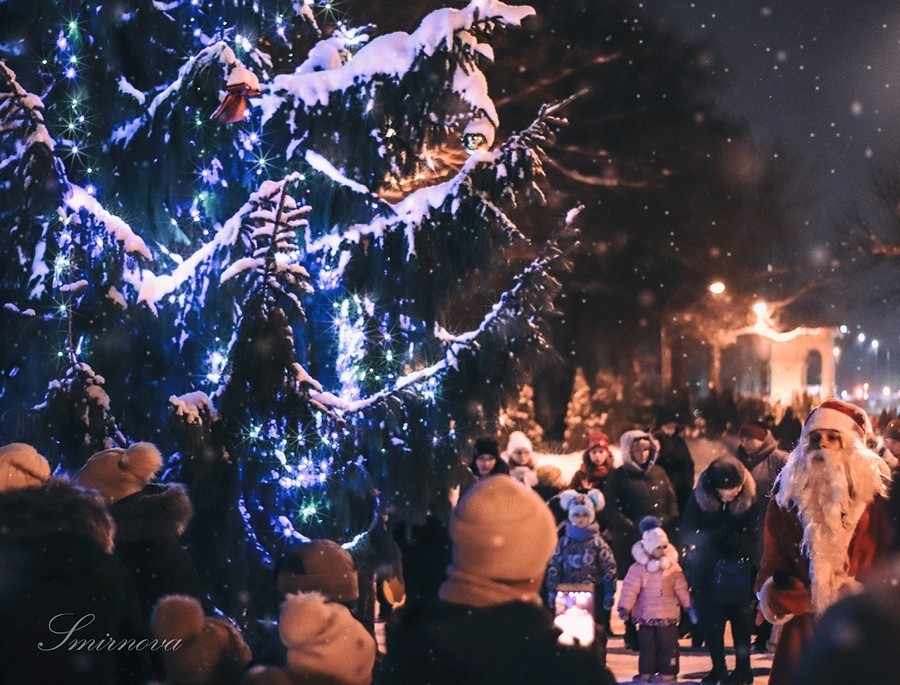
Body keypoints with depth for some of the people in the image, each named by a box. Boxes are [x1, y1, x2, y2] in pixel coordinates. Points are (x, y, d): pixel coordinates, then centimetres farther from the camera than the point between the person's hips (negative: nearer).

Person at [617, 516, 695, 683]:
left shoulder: (673, 567, -1)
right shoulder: (638, 568, -6)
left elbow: (681, 589, 4)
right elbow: (630, 589, -8)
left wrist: (689, 606, 4)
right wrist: (624, 607, -12)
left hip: (668, 616, 0)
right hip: (646, 615, 0)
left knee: (668, 645, 3)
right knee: (647, 645, 7)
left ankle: (668, 672, 10)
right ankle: (646, 672, 14)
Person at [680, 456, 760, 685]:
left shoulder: (750, 499, -13)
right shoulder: (698, 497, -10)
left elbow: (752, 537, -12)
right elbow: (688, 535, -6)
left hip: (740, 570, -1)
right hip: (707, 570, 1)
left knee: (741, 619, 5)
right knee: (711, 621, 5)